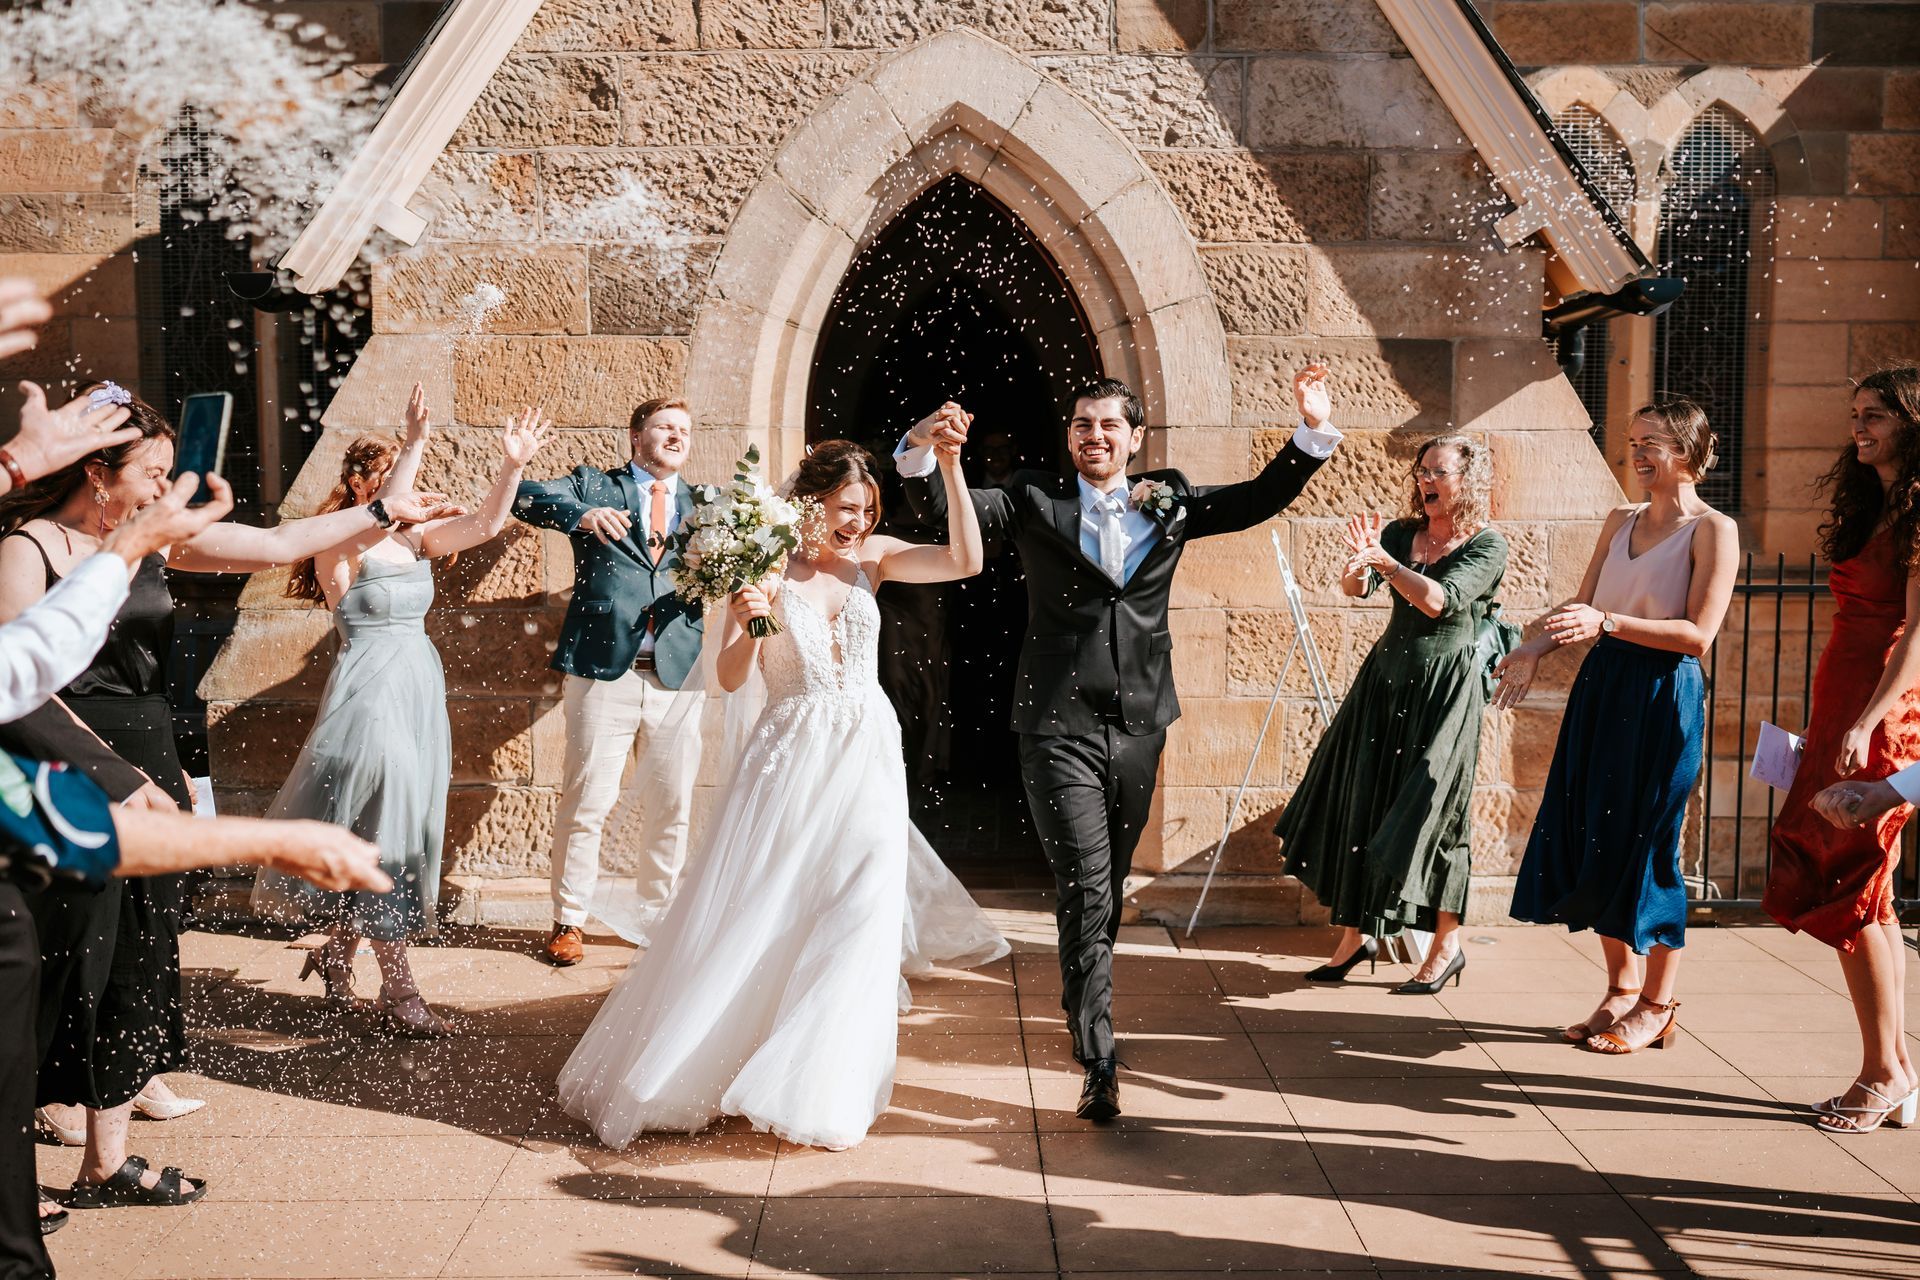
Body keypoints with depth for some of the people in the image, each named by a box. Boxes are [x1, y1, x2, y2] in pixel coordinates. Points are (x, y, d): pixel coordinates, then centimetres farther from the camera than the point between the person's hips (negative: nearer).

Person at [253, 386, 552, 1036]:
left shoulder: (414, 535, 9)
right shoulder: (337, 541, -8)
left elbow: (485, 524, -2)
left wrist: (512, 465, -16)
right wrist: (415, 444, -36)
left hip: (420, 690, 7)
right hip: (370, 690, -7)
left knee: (405, 828, 13)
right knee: (383, 831, -7)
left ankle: (336, 953, 31)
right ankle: (397, 988, 0)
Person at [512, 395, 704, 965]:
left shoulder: (703, 505, 18)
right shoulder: (594, 486, 9)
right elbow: (525, 495, -7)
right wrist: (581, 514, -24)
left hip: (679, 676, 3)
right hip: (605, 670, -3)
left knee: (674, 809, 8)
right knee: (586, 803, -1)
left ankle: (658, 917, 22)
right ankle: (568, 921, 13)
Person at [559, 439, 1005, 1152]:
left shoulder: (871, 557, 4)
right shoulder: (767, 569, -4)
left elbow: (966, 561, -9)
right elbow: (730, 679, -6)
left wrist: (950, 467, -15)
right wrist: (746, 618, -24)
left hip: (867, 759, 2)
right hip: (789, 763, -2)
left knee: (856, 921, -4)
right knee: (748, 920, 2)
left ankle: (823, 1092, 10)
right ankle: (688, 1070, 23)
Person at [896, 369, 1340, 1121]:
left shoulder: (1169, 503, 10)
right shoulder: (1035, 500, 2)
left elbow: (1261, 499, 14)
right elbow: (942, 509, -6)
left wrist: (1312, 431, 3)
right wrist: (920, 450, -25)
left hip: (1139, 726, 4)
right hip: (1060, 727, -4)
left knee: (1110, 888, 18)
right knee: (1086, 890, -9)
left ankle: (1082, 1002, 40)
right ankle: (1098, 1063, -4)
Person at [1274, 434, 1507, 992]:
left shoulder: (1487, 546, -7)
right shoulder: (1401, 534, 5)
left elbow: (1439, 601, -22)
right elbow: (1353, 587, -8)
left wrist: (1385, 561, -21)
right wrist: (1360, 562, -28)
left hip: (1443, 688, -5)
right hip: (1385, 679, 5)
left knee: (1427, 810, -1)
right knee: (1359, 803, 7)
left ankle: (1447, 944, 16)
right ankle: (1356, 934, 20)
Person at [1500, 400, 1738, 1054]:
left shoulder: (1714, 530, -7)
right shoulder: (1620, 522, 13)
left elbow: (1698, 634, -14)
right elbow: (1581, 604, 17)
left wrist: (1607, 623, -20)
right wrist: (1534, 649, 2)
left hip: (1662, 697, -6)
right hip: (1602, 687, 7)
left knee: (1647, 843, -2)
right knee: (1594, 838, 7)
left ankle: (1657, 1007, 13)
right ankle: (1622, 989, 23)